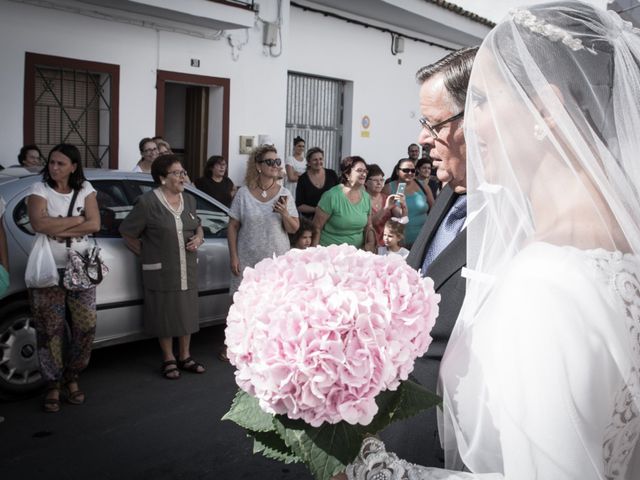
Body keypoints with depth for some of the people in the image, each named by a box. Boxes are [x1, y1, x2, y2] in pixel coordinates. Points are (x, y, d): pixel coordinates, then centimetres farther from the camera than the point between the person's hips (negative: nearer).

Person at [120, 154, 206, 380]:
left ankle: (185, 356, 28)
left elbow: (198, 226, 22)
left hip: (188, 270, 6)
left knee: (187, 313, 12)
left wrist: (199, 238, 2)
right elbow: (127, 233, -5)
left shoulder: (189, 200, 8)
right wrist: (146, 254, -3)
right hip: (161, 272, -6)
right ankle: (168, 360, 19)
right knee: (164, 315, 4)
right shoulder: (147, 202, -12)